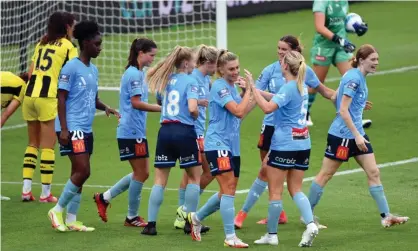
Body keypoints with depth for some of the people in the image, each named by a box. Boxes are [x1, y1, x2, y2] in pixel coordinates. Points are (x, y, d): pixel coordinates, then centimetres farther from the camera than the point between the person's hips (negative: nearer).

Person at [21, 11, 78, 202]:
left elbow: (30, 72, 14)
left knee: (33, 144, 13)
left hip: (30, 94, 6)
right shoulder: (68, 46, 0)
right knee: (48, 146, 0)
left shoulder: (41, 44, 17)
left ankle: (26, 189, 8)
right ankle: (45, 193, 1)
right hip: (48, 97, -6)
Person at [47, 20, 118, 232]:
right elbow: (61, 98, -12)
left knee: (80, 174, 8)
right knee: (82, 171, -13)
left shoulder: (93, 70, 15)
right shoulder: (71, 67, -10)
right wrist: (64, 128, -17)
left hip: (86, 130, 8)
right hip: (73, 128, -8)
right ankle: (57, 210, -1)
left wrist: (105, 107, 2)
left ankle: (71, 220, 12)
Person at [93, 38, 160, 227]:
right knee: (140, 173, -2)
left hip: (137, 131, 10)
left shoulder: (138, 73, 14)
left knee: (141, 173, 13)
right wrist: (161, 108, -22)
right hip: (132, 131, -10)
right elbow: (136, 103, -21)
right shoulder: (134, 74, -15)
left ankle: (104, 198, 20)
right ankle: (132, 217, 8)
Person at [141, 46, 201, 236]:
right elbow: (192, 108, -19)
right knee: (194, 176, 12)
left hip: (165, 131, 5)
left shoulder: (166, 80, 11)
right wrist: (197, 115, 4)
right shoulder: (190, 81, -8)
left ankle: (151, 224, 1)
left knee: (160, 180, 6)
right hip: (184, 131, -5)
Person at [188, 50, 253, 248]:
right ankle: (230, 238, -13)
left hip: (232, 146, 9)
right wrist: (248, 90, -13)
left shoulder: (232, 87, 14)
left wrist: (249, 91, 5)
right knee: (229, 190, -14)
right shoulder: (220, 86, -14)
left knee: (227, 192, 14)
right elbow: (239, 111, -22)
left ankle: (197, 218, 33)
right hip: (217, 144, -9)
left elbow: (242, 113, 16)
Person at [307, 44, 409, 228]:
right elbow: (343, 110, -22)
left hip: (356, 134, 9)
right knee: (325, 174, 2)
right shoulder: (353, 79, -19)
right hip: (342, 135, -9)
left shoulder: (360, 78, 9)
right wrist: (357, 135, -23)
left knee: (373, 172, 4)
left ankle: (386, 216, 5)